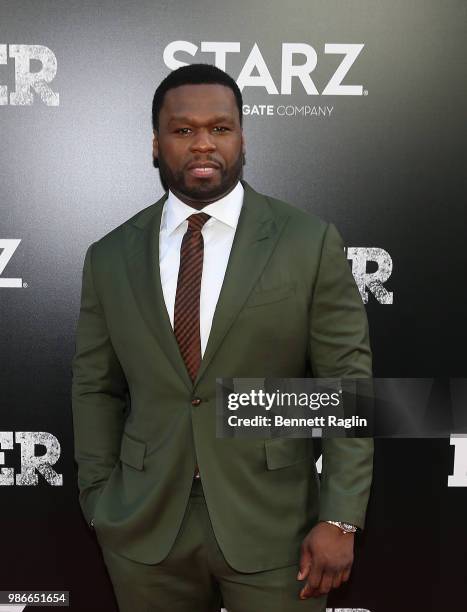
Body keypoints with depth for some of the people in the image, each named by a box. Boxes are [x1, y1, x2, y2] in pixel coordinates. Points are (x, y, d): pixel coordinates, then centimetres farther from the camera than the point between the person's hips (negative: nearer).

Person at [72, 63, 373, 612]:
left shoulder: (310, 243, -6)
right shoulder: (109, 258, 2)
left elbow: (348, 384, -6)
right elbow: (95, 389, 6)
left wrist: (341, 520, -10)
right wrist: (99, 506, 4)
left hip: (272, 526, -2)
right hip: (144, 531, 2)